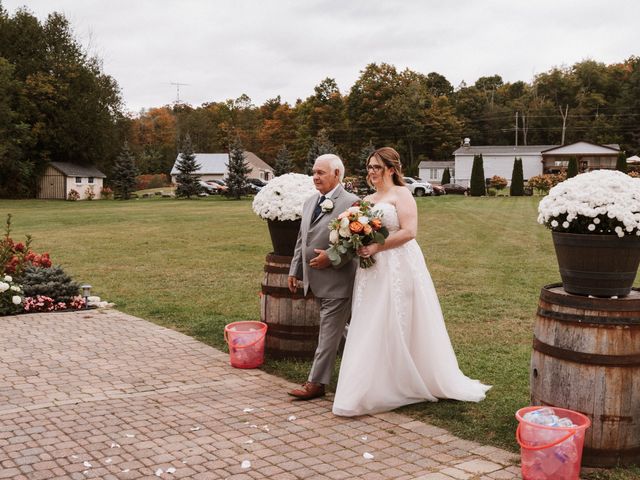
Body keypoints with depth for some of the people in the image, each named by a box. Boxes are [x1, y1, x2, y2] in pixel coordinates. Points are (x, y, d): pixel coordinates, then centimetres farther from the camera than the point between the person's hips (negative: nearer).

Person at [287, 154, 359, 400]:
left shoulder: (351, 203, -12)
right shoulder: (310, 202, 12)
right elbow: (301, 239, 18)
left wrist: (332, 258, -20)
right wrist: (295, 269, 16)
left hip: (337, 279, -8)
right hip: (316, 278, 8)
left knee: (329, 332, -2)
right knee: (347, 328, 18)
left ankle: (316, 383, 3)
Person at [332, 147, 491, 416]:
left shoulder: (401, 194, -5)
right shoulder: (367, 200, 17)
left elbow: (409, 231, -16)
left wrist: (376, 248, -18)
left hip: (398, 269, -7)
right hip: (372, 272, 7)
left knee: (396, 328, -2)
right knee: (370, 330, 6)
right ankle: (372, 389, 14)